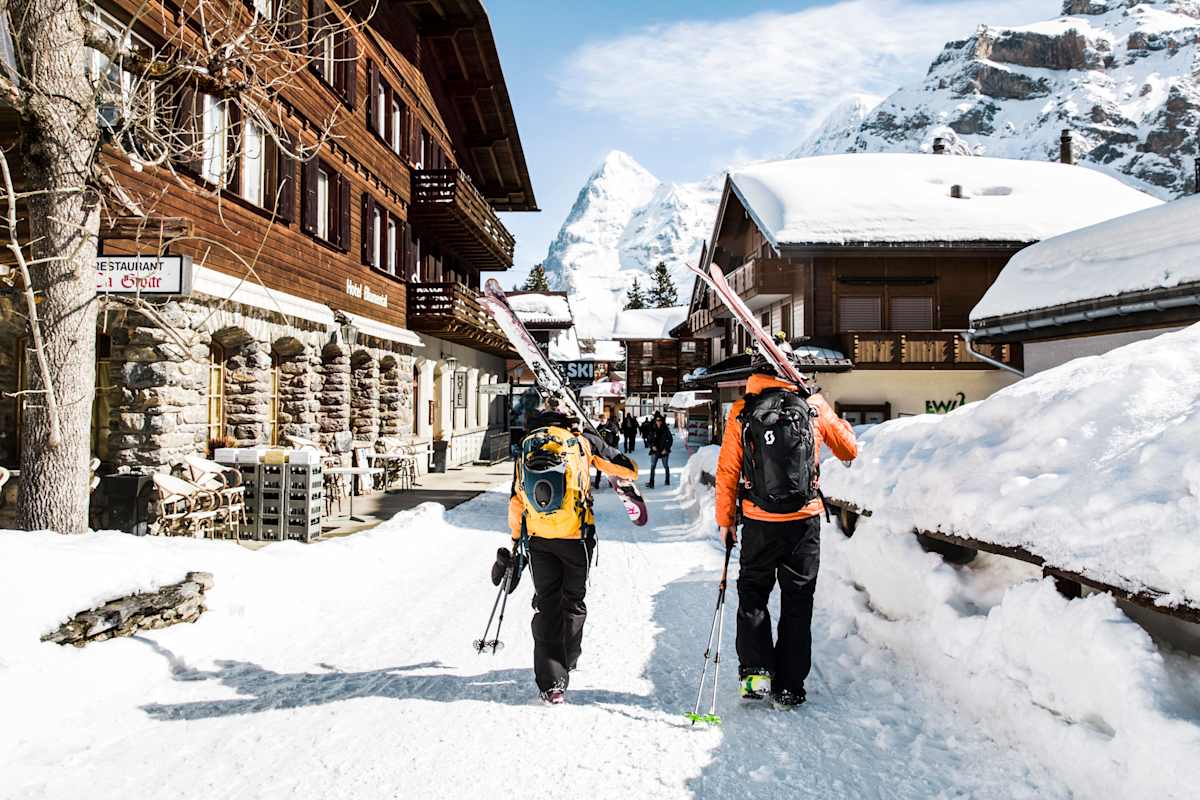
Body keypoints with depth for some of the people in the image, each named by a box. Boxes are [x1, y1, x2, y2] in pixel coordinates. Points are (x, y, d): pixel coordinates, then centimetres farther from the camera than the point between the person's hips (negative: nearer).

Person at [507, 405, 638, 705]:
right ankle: (566, 661, 35)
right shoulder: (582, 440, 5)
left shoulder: (526, 447, 14)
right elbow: (629, 469, 7)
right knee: (573, 601, 18)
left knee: (546, 604, 10)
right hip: (576, 535, -2)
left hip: (538, 538, 2)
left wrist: (516, 538, 26)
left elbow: (515, 502, 16)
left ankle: (551, 682, 4)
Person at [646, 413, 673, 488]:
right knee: (652, 466, -9)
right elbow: (650, 439, 9)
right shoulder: (653, 429, 0)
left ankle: (667, 481, 30)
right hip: (655, 451, 1)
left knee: (666, 466, 13)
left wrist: (666, 449, -8)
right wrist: (652, 446, -8)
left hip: (664, 451, -1)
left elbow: (670, 440, -2)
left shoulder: (666, 430, -5)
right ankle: (651, 483, -11)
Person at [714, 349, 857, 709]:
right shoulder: (814, 406, -3)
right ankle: (788, 687, 17)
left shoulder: (741, 413, -4)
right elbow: (849, 450, 12)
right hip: (805, 520, 1)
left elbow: (727, 472, -2)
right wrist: (834, 418, 30)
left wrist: (725, 521, 8)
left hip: (758, 522, 0)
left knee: (753, 595, 18)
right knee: (797, 602, 12)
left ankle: (754, 672, 9)